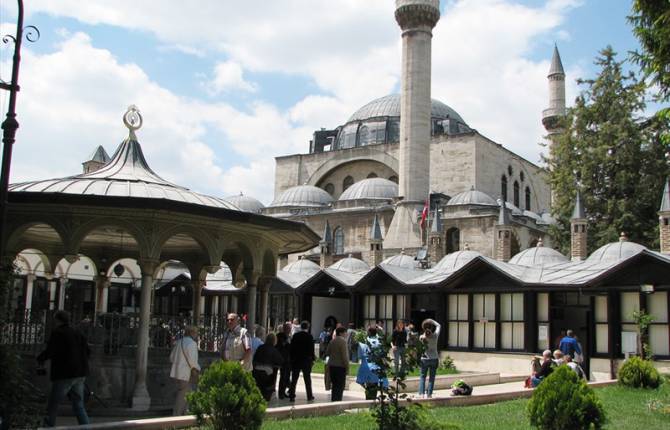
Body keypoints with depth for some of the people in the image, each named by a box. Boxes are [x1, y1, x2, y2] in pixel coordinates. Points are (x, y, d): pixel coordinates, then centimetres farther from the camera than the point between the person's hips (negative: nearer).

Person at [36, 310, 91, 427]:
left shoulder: (57, 333, -7)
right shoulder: (77, 334, 14)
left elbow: (50, 351, -16)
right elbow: (88, 352, 14)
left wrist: (40, 359, 1)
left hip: (64, 375, -7)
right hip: (80, 374, 7)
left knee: (52, 406, 4)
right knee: (79, 406, 10)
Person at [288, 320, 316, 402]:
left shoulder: (295, 336, 0)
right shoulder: (309, 336, -9)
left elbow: (291, 348, 2)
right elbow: (311, 349, -9)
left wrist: (292, 358, 8)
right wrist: (313, 358, 1)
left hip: (296, 361, 2)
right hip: (306, 360, -2)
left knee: (294, 379, 6)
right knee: (307, 379, 9)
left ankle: (291, 396, 3)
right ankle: (309, 396, 14)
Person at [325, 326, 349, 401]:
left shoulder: (332, 341, 10)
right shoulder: (343, 341, -13)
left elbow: (327, 353, 14)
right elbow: (345, 355, -17)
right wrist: (347, 366, -12)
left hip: (331, 365, 7)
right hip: (340, 366, -7)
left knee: (334, 385, 15)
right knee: (340, 386, -3)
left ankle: (333, 400, 18)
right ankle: (337, 400, -7)